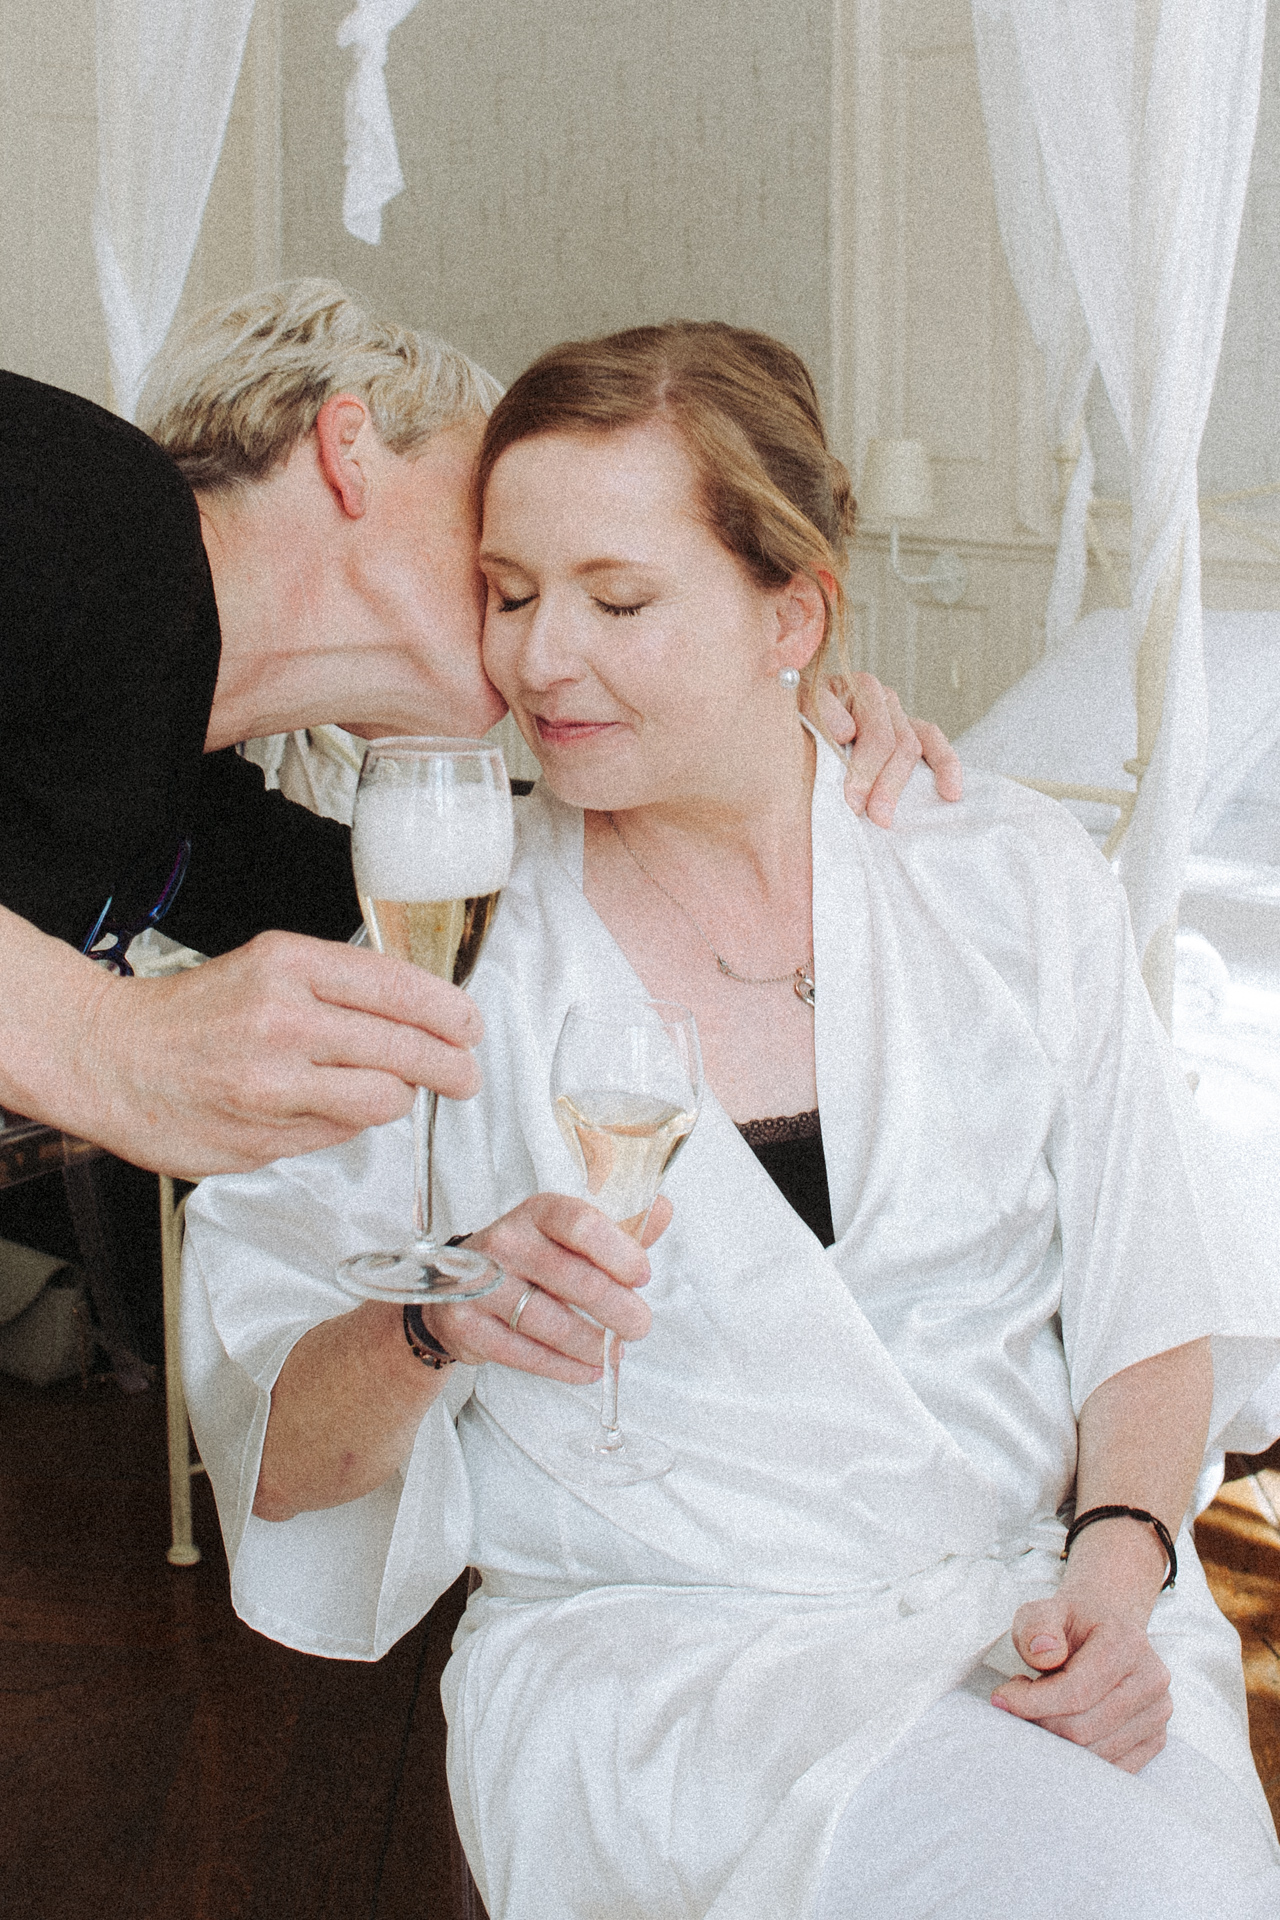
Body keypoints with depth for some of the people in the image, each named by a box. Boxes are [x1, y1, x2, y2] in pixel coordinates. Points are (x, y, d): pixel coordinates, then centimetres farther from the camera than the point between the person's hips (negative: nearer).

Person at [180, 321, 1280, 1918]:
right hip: (647, 1649, -2)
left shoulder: (1012, 877, 4)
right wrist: (435, 1325, -22)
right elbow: (277, 1460, -1)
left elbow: (1148, 1306, 7)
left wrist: (1115, 1569, -11)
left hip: (1038, 1596, 3)